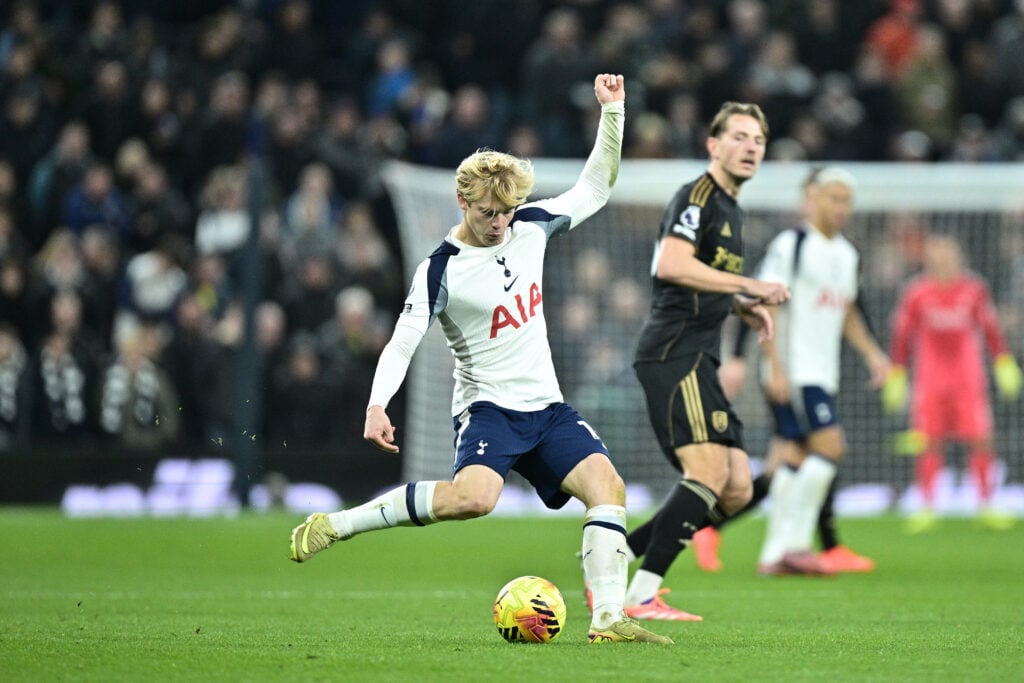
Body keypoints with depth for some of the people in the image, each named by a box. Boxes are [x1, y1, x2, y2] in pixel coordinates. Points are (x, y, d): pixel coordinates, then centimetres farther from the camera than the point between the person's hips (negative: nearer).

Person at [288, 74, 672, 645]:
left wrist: (613, 112, 3)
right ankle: (334, 526, -20)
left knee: (607, 484, -16)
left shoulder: (531, 227, 5)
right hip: (487, 406, -6)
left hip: (546, 405, 6)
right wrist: (377, 406, -28)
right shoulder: (442, 270, -11)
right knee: (474, 496, -32)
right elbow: (403, 341, -12)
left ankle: (610, 619, -19)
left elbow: (594, 189, 15)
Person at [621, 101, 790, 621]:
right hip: (673, 356, -10)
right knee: (709, 474, -19)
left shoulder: (730, 209, 23)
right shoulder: (697, 197, -7)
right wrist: (748, 286, -21)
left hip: (696, 363, 10)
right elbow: (671, 265, -22)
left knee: (736, 490, 6)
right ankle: (640, 598, -18)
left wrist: (742, 305, 17)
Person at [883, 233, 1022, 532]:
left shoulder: (974, 289, 3)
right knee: (929, 444, -3)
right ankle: (927, 510, 5)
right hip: (929, 381, -1)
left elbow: (991, 329, 12)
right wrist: (896, 378, 5)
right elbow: (902, 336, 6)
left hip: (969, 380, 1)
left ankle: (986, 507, 5)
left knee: (980, 441, -4)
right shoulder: (915, 293, -1)